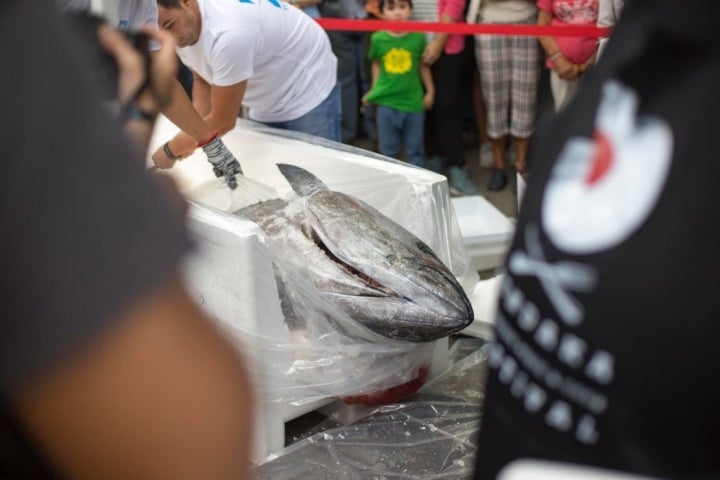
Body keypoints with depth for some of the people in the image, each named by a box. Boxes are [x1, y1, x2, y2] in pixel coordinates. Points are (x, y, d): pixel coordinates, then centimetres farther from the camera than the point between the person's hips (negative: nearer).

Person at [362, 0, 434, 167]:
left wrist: (430, 91, 7)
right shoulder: (377, 38, -8)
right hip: (386, 101, 0)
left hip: (413, 101, 0)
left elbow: (424, 65, 3)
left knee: (414, 148, 12)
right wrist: (373, 90, 6)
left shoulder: (418, 37, -8)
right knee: (388, 149, 11)